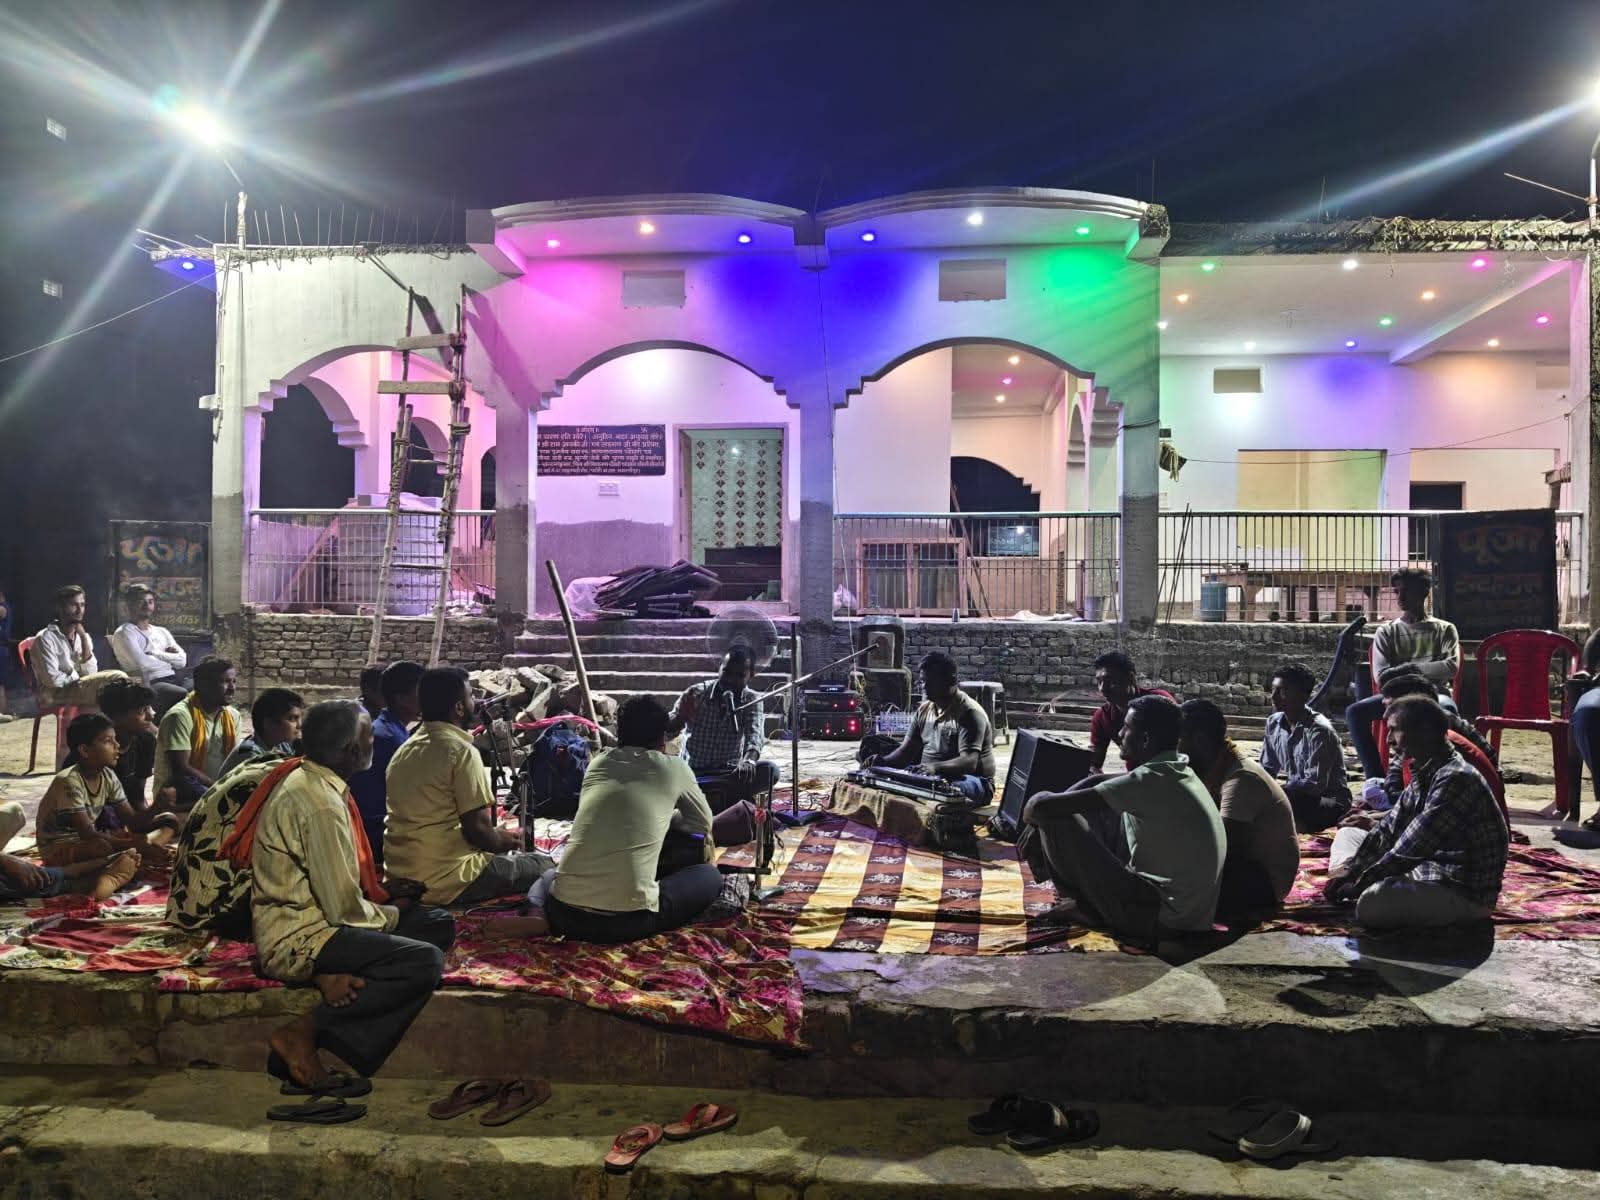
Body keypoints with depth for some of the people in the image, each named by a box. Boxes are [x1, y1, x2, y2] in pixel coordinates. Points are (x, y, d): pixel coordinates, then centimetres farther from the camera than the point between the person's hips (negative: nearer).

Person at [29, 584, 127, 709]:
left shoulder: (82, 636, 11)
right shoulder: (45, 638, -9)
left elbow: (91, 674, -3)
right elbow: (52, 679, -18)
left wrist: (84, 638, -8)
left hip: (79, 689, 6)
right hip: (57, 695, -6)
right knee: (118, 678, -23)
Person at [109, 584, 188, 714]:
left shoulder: (161, 632, 24)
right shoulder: (124, 633, 5)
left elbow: (182, 661, 11)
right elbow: (142, 663, -11)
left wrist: (155, 653, -1)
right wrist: (169, 659, 5)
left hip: (174, 679, 6)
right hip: (149, 683, -6)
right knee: (183, 695, -36)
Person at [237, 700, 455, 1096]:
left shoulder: (302, 779, 8)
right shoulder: (322, 804, -23)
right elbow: (344, 910, -21)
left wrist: (379, 890, 11)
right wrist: (390, 914, -2)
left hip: (304, 915, 10)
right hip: (298, 940, -10)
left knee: (440, 925, 5)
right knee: (425, 963, -25)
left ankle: (338, 976, -9)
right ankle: (303, 1033, -15)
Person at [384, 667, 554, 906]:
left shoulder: (404, 750, 10)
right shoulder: (461, 752, -16)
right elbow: (478, 829, -18)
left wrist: (497, 837, 18)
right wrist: (503, 840, 4)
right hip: (445, 883, -8)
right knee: (544, 865, 6)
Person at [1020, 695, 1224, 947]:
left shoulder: (1151, 780, -23)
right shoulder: (1174, 771, 6)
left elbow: (1045, 806, -25)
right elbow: (1095, 782, 17)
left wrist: (1031, 810, 1)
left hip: (1158, 916, -9)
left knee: (1057, 820, -10)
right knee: (1103, 807, 18)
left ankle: (1084, 904, 13)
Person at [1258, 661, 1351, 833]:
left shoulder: (1319, 731, -20)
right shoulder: (1273, 723, 2)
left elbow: (1315, 785, -24)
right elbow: (1267, 769, 10)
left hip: (1332, 803, -7)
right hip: (1296, 795, 7)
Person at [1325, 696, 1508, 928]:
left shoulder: (1456, 779, -23)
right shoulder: (1425, 774, 9)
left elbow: (1411, 848, -24)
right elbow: (1388, 830, 12)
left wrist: (1359, 885, -16)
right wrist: (1351, 871, 0)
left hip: (1466, 893, -10)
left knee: (1372, 903, -37)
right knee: (1347, 834, 17)